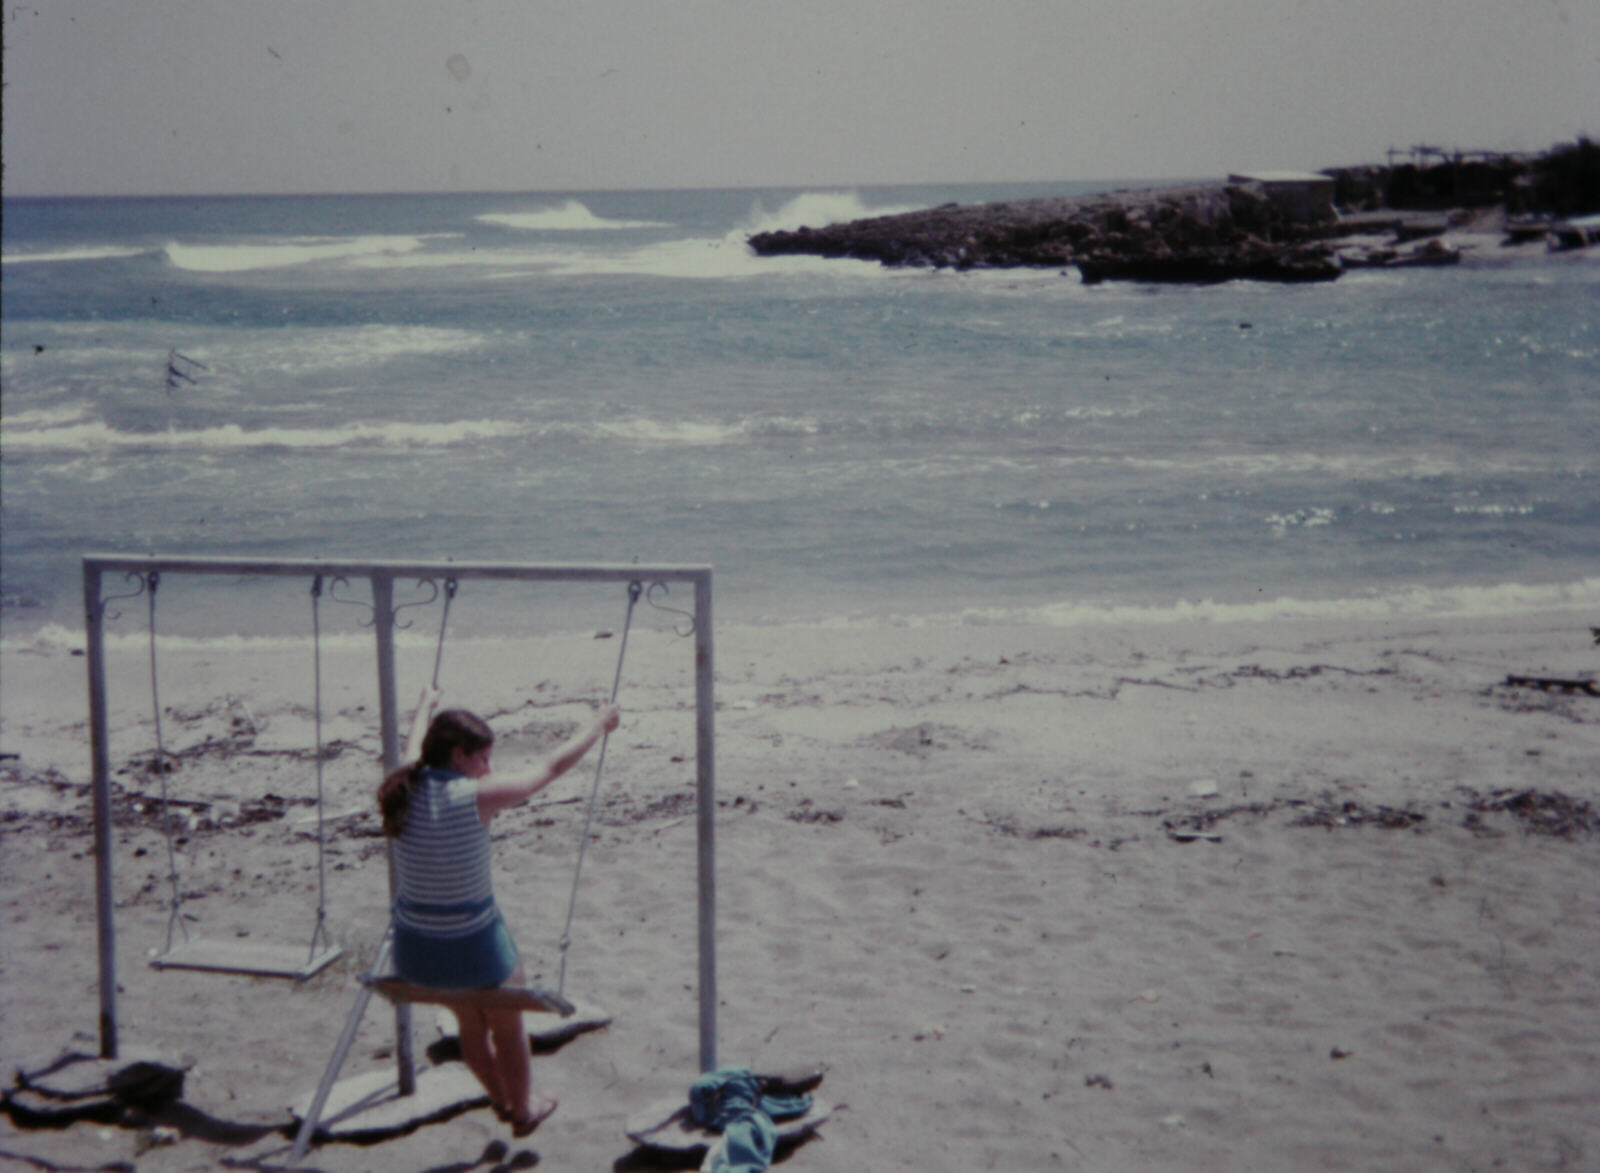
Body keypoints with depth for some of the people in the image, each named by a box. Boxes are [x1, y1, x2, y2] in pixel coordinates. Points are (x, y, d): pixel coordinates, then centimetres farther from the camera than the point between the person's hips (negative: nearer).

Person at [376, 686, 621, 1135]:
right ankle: (523, 1110, 44)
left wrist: (426, 706, 41)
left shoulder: (408, 790, -5)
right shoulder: (476, 797, -20)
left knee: (471, 1026, 30)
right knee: (508, 1031, 23)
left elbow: (415, 745, 20)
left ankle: (501, 1099, 51)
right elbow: (553, 766, -8)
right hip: (474, 948, -6)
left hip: (415, 951, 6)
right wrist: (599, 726, 8)